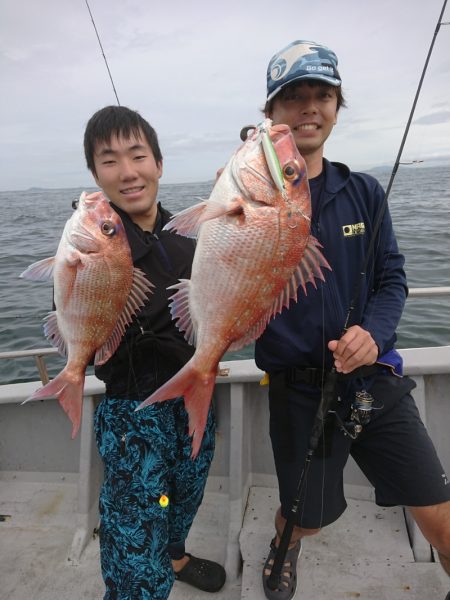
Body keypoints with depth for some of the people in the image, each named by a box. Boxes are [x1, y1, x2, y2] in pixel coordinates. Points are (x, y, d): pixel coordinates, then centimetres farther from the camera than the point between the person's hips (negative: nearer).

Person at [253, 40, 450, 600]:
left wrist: (373, 333, -17)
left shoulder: (364, 192, 1)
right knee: (307, 515, 18)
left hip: (374, 379, 2)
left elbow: (392, 279, 3)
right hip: (298, 390, -1)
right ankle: (283, 549, 56)